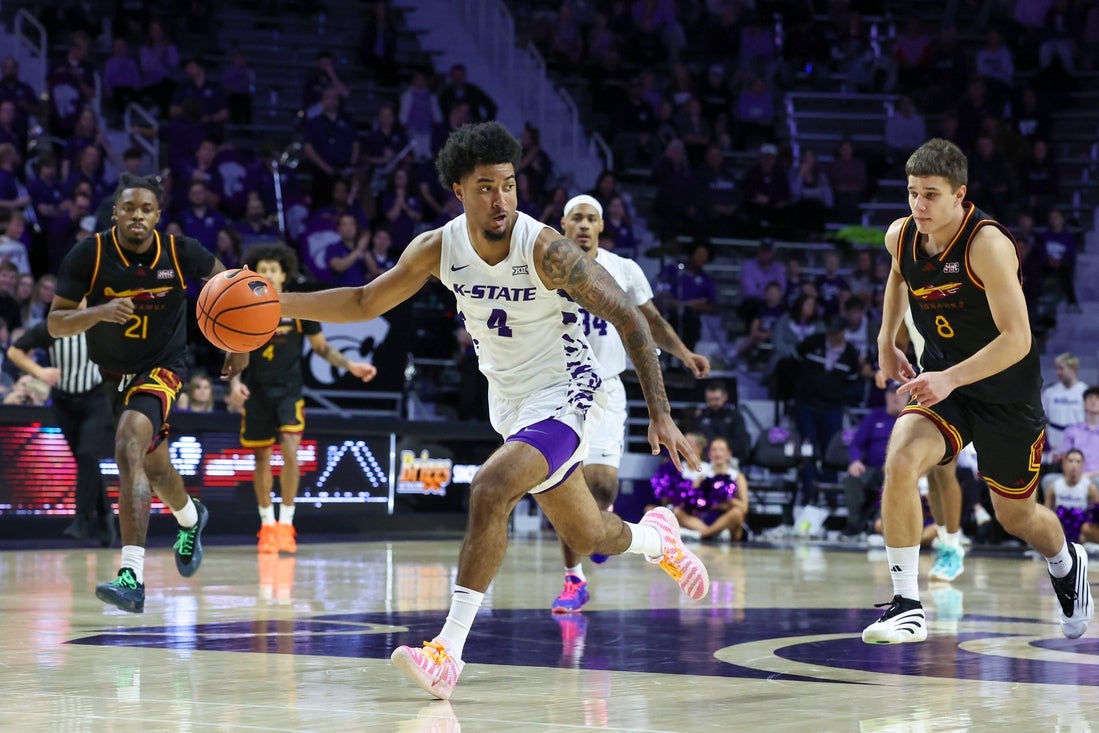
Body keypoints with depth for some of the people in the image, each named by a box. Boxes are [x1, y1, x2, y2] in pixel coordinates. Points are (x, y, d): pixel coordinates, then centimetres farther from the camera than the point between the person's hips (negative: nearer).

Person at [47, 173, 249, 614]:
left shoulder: (181, 253, -17)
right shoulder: (88, 256, -17)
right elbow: (55, 324, -17)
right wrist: (98, 312, -36)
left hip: (161, 368, -4)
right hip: (112, 373, 4)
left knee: (129, 448, -29)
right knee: (154, 464, 23)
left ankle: (132, 576, -35)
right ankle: (190, 517, 59)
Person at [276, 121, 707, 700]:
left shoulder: (545, 249, -24)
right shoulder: (439, 249, -10)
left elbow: (629, 320, -20)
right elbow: (366, 302, 4)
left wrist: (660, 414, -24)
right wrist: (279, 302, -9)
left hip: (561, 394, -6)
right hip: (508, 402, 6)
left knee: (490, 488, -30)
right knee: (586, 537, 17)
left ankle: (449, 651, -26)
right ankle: (657, 538, 52)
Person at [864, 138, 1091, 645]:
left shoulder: (987, 244, -27)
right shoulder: (901, 236, -7)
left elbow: (1017, 340, -29)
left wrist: (949, 379, -37)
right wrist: (886, 341, 12)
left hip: (1006, 392, -4)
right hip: (942, 384, 4)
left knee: (1015, 515, 12)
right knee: (900, 461, -25)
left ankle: (1066, 564, 49)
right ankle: (907, 606, -19)